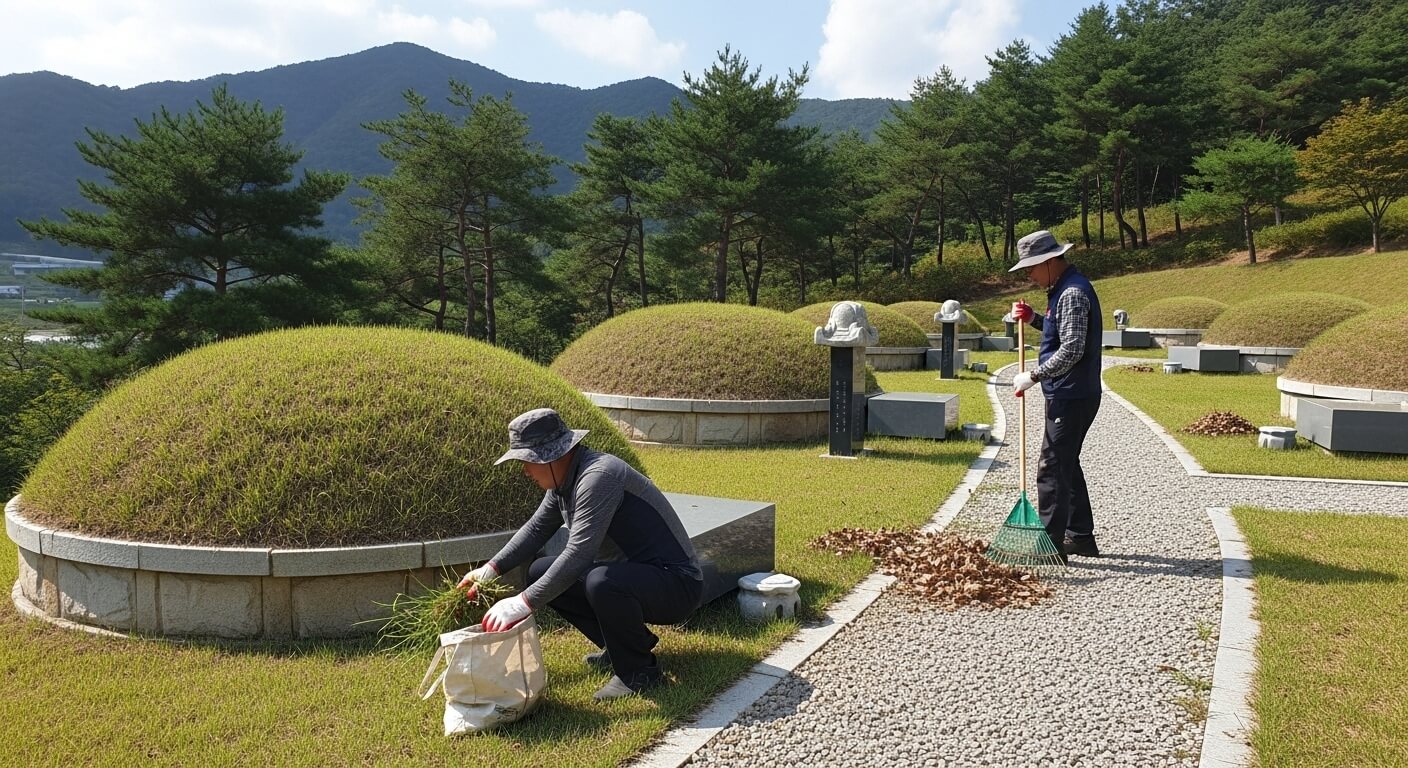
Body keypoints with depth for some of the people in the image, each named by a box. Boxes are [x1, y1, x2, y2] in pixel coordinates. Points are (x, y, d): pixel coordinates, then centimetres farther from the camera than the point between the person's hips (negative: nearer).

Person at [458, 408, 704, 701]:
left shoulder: (598, 476, -27)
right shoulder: (563, 479, 3)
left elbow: (579, 554, -32)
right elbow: (536, 528, 16)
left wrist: (523, 603, -30)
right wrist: (490, 569, 6)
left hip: (676, 583, -10)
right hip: (629, 572, 10)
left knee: (601, 582, -38)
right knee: (541, 573, 7)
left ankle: (638, 670, -10)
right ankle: (624, 643, 14)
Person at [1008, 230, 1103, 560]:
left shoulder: (1073, 293, -18)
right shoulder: (1063, 288, 14)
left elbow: (1072, 350, -24)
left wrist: (1034, 376, -18)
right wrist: (1033, 318, 11)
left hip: (1070, 397, -11)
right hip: (1069, 394, 11)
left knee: (1052, 468, -7)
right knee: (1067, 464, 18)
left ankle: (1050, 544, -2)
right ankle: (1081, 537, 28)